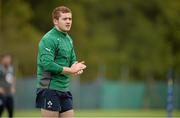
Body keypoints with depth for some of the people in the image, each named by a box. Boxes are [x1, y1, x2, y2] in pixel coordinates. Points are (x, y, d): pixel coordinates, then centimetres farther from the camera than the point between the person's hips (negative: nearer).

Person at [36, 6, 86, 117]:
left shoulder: (68, 39, 16)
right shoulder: (49, 39, -13)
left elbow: (73, 60, 20)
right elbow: (47, 64, -23)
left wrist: (76, 66, -5)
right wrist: (70, 70, -18)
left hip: (64, 89, 9)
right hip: (50, 88, -9)